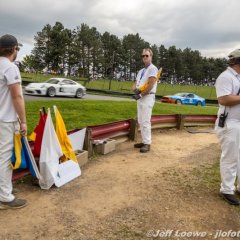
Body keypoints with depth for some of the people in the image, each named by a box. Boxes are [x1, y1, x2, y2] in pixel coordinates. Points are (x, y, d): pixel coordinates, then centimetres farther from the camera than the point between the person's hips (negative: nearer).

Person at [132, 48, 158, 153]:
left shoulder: (153, 69, -8)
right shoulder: (141, 71, 20)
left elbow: (150, 85, -18)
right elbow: (135, 84, 16)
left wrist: (140, 94, -17)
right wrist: (136, 89, -7)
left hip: (147, 97, -9)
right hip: (140, 97, 9)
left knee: (145, 121, -12)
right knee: (140, 121, 11)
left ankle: (147, 144, -7)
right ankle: (144, 141, 19)